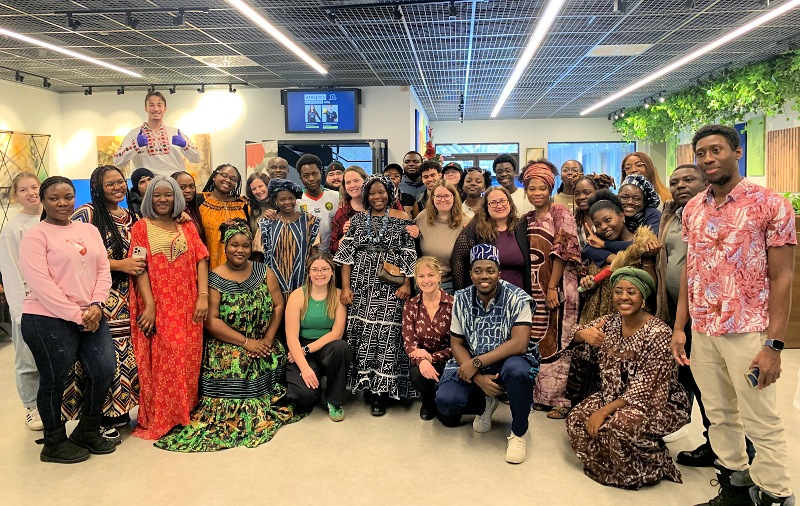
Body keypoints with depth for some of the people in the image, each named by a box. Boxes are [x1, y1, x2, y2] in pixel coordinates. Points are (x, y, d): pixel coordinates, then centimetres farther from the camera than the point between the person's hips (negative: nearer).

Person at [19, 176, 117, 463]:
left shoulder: (89, 230, 13)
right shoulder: (35, 236, -5)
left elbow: (103, 269, 9)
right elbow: (40, 283, -13)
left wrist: (96, 305, -7)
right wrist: (76, 315, -15)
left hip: (90, 316, 6)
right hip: (48, 320, -5)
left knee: (105, 369, 1)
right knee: (54, 380, 4)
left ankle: (88, 431, 23)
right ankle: (55, 443, 24)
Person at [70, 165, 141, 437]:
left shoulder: (130, 217, 16)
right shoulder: (86, 214, -4)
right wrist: (119, 264, -15)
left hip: (125, 298, 6)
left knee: (125, 352, 4)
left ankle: (117, 411, 19)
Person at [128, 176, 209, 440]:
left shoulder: (187, 227, 13)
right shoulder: (142, 227, 5)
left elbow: (201, 260, 5)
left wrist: (203, 296, -7)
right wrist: (149, 305, -14)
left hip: (187, 306, 3)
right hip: (157, 306, -3)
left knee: (188, 358, 4)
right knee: (162, 360, -5)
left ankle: (186, 412, 18)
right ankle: (159, 419, 8)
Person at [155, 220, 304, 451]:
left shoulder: (264, 272, 6)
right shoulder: (214, 279, -5)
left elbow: (278, 305, 3)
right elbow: (211, 320, -12)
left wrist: (268, 340, -8)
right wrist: (246, 342, -16)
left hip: (263, 343, 4)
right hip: (227, 345, -3)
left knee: (277, 359, -20)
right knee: (233, 367, -27)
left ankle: (266, 408, 3)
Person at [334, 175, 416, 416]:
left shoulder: (402, 219, 5)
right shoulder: (358, 219, 11)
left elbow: (409, 254, 3)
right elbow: (347, 253, 7)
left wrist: (406, 284, -6)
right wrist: (345, 286, 0)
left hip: (390, 287, -2)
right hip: (361, 285, 3)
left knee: (386, 333, -5)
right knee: (361, 331, 1)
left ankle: (381, 390, 3)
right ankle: (365, 384, 15)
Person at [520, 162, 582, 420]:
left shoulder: (561, 214, -3)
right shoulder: (526, 220, 15)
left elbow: (562, 252, -11)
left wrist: (552, 287, -16)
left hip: (557, 288, -6)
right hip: (532, 289, 6)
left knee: (556, 343, -3)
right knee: (535, 342, 8)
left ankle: (560, 399, 5)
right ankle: (540, 395, 18)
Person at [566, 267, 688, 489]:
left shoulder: (658, 333, -21)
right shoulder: (610, 322, -1)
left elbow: (644, 389, -23)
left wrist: (604, 411, -26)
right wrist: (583, 333, -30)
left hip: (660, 404, -6)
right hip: (616, 395, 7)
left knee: (618, 425, -33)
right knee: (576, 419, -12)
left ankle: (651, 469, -3)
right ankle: (611, 466, 13)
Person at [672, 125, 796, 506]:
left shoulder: (770, 204, -7)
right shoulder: (693, 209, 8)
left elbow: (782, 277, -9)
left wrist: (774, 345, -13)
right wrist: (679, 327, 6)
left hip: (748, 332, -5)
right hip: (702, 332, 5)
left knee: (761, 423, 4)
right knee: (720, 417, 14)